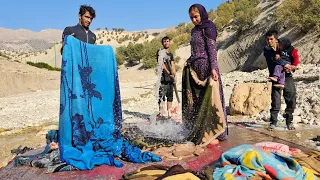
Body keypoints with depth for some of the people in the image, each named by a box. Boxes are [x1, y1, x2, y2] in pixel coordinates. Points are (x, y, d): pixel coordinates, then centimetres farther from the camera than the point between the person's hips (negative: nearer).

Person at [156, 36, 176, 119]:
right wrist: (168, 72, -20)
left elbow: (173, 66, 16)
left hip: (170, 78, 6)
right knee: (161, 96, -6)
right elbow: (161, 63, -11)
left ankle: (169, 113, 11)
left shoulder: (170, 54, 20)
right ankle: (160, 112, 0)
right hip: (163, 77, -6)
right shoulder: (160, 52, 2)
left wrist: (174, 76, 2)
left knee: (170, 96, 6)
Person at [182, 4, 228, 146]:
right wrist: (189, 64, 15)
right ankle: (200, 132, 16)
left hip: (206, 67, -8)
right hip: (195, 68, 8)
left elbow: (212, 49, -12)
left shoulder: (208, 27, -3)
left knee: (209, 99, -6)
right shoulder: (194, 30, 19)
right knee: (197, 100, 8)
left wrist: (213, 68, -21)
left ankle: (214, 133, 1)